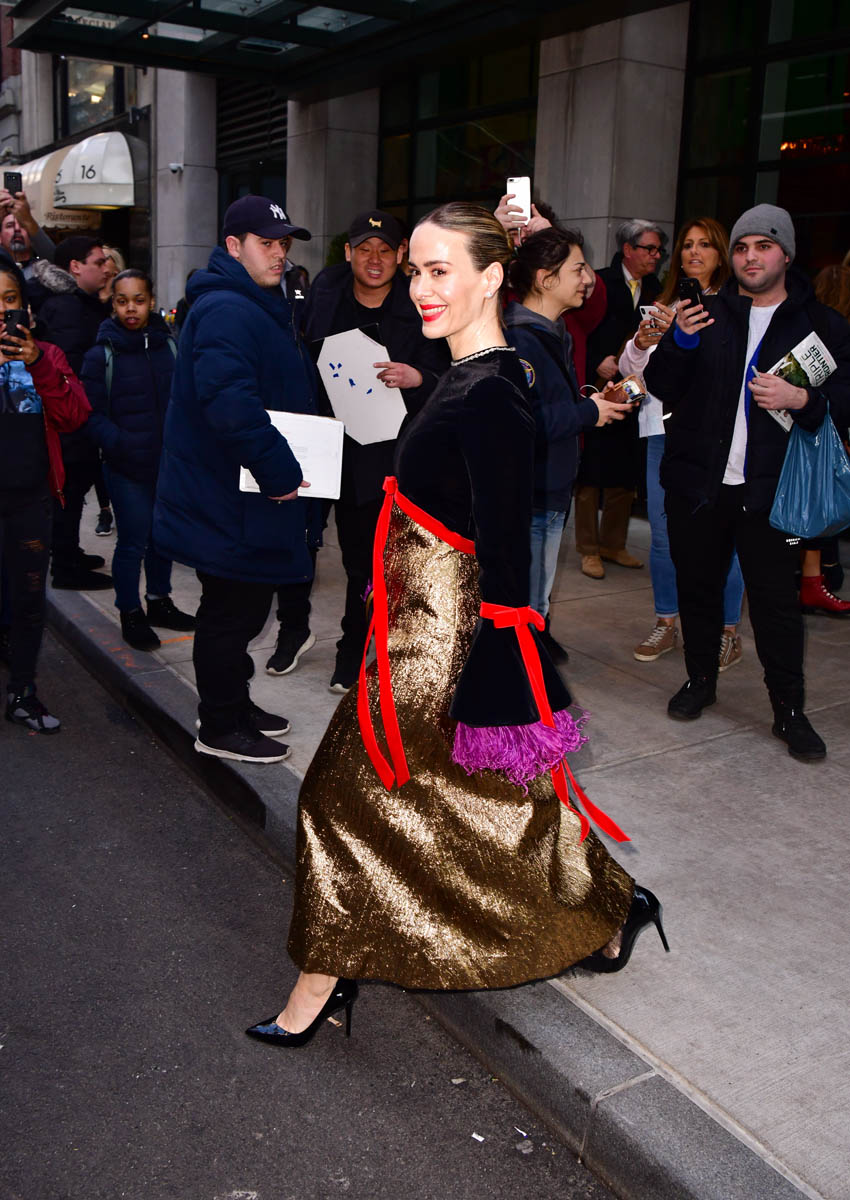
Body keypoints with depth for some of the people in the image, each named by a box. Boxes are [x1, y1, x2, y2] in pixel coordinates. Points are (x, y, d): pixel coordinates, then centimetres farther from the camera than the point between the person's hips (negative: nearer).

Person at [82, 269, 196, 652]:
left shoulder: (170, 346, 4)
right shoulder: (101, 355, -6)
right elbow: (91, 414, -7)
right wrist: (119, 442, -22)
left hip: (170, 462, 4)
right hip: (127, 468, -4)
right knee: (133, 542, 0)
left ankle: (159, 601, 34)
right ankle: (130, 613, 17)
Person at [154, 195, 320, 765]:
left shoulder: (260, 307, 18)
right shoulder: (225, 311, -19)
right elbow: (230, 402, -32)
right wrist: (279, 470, -27)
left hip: (247, 491, 10)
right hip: (226, 498, -10)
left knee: (244, 604, 18)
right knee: (233, 610, 0)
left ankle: (233, 703, 33)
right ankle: (221, 727, 14)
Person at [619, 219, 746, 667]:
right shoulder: (664, 306, 17)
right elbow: (630, 369, 14)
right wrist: (640, 343, -7)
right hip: (665, 428, 4)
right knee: (663, 534, 7)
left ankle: (728, 631, 9)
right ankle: (666, 624, 20)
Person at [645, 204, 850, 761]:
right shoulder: (707, 314, 9)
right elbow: (662, 387, 4)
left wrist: (802, 398, -18)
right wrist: (681, 341, -14)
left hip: (768, 488, -2)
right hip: (697, 482, 2)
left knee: (777, 599, 0)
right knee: (698, 586, 13)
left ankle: (790, 709, 12)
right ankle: (701, 679, 32)